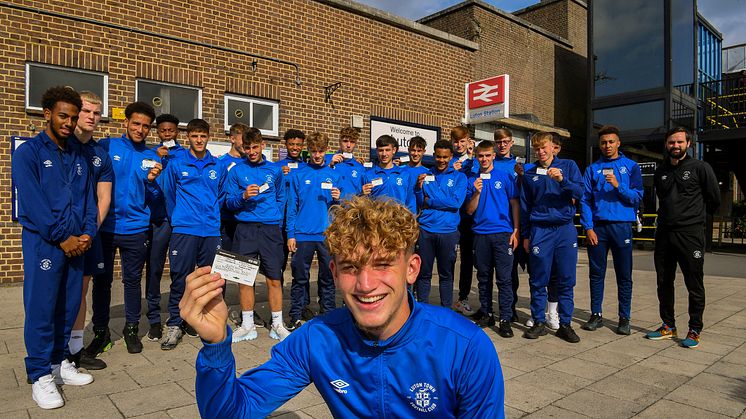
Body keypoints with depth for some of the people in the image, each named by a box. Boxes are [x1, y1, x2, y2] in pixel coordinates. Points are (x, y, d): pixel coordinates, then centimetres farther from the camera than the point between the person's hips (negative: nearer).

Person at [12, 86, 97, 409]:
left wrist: (87, 233, -3)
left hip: (75, 243, 5)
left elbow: (88, 200, 12)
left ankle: (59, 363, 24)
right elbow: (32, 203, -12)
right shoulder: (28, 152, -3)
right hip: (43, 242, -5)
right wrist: (62, 237, -14)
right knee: (41, 309, -1)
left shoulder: (78, 158, 15)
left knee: (69, 306, 10)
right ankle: (40, 376, 9)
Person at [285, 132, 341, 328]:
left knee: (328, 277, 9)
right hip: (303, 234, -1)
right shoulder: (298, 174, 4)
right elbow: (292, 206, 3)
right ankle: (296, 316, 17)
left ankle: (328, 314, 21)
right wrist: (290, 234, -3)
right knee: (300, 277, 6)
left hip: (328, 234, 1)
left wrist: (338, 199, -12)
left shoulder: (334, 175, 8)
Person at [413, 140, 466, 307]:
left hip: (448, 231, -1)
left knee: (446, 274, 10)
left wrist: (429, 201, -7)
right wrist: (419, 187, -13)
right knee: (423, 273, 6)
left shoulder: (459, 177, 4)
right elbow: (419, 203, 5)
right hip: (425, 230, 1)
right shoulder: (425, 175, 8)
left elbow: (456, 202, -11)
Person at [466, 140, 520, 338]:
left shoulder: (505, 177, 3)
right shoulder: (472, 181, 8)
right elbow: (469, 211, 6)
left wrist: (516, 231, -3)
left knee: (504, 278, -4)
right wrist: (477, 192, -10)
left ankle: (505, 319, 3)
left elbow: (514, 204, 4)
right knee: (483, 277, 11)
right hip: (480, 234, 3)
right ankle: (486, 314, 23)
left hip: (503, 233, -2)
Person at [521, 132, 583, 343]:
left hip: (565, 229, 0)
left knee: (566, 280, 3)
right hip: (540, 230, 1)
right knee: (538, 280, 3)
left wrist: (563, 180, -20)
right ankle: (539, 322, 14)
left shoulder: (568, 166, 8)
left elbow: (580, 192, -3)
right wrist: (525, 235, 11)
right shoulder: (529, 174, 11)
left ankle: (565, 324, 13)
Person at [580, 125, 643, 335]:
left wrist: (618, 186, -17)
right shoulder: (592, 169, 9)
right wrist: (588, 227, -7)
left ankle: (624, 318, 14)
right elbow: (585, 199, 3)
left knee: (624, 276, 4)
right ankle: (596, 315, 17)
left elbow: (637, 197, -1)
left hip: (622, 226, -1)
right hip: (597, 226, 1)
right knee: (596, 273, 7)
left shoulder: (631, 166, 7)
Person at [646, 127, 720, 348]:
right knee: (664, 283, 10)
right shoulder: (660, 171, 13)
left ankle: (694, 330, 12)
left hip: (690, 234, -5)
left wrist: (697, 216, 14)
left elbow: (714, 199, 4)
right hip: (664, 234, 5)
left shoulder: (700, 168, -2)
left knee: (694, 285, 2)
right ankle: (668, 326, 22)